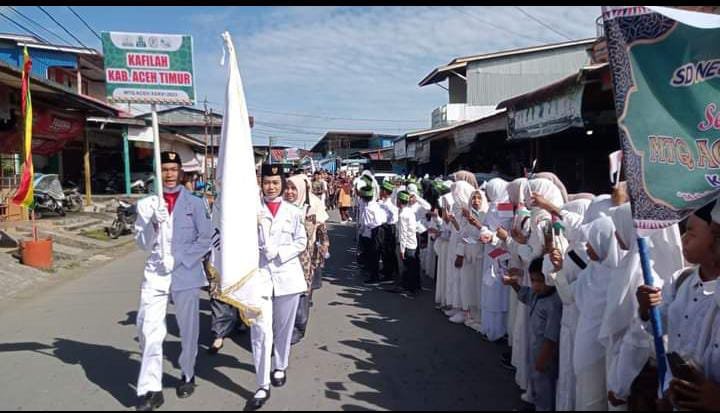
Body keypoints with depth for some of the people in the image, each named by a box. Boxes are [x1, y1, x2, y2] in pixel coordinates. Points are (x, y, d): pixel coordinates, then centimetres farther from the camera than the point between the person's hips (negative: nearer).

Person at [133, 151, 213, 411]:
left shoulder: (195, 203, 2)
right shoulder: (147, 204, 6)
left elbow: (206, 239, -3)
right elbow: (143, 244, 4)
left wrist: (179, 259, -12)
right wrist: (153, 223, -14)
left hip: (186, 273, -1)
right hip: (154, 274, 1)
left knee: (188, 329, 11)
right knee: (149, 331, -5)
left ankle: (188, 376, 32)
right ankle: (151, 389, 4)